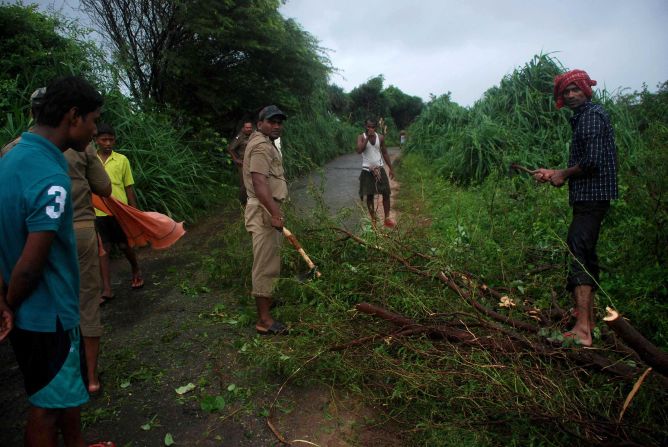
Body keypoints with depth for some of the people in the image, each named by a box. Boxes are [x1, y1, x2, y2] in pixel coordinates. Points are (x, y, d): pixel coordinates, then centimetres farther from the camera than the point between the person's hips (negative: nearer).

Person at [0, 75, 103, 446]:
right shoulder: (52, 178, -27)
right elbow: (30, 266, -26)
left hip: (30, 308, 9)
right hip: (48, 311, -9)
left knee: (67, 389, 25)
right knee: (48, 404, 10)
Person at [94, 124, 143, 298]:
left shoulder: (122, 160, 0)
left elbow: (129, 188, 4)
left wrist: (134, 210, 2)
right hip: (98, 212, 1)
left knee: (125, 245, 9)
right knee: (103, 249, 4)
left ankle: (136, 271, 37)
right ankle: (107, 290, 10)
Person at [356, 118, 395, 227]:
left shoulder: (380, 137, 3)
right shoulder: (361, 137, -5)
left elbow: (385, 153, 10)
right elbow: (359, 150, -23)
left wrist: (391, 168, 8)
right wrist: (368, 137, -23)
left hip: (379, 169, 2)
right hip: (367, 170, -2)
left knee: (386, 193, -1)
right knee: (369, 195, 4)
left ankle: (387, 218, 8)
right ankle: (373, 219, 15)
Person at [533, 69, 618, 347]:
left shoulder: (592, 115, -10)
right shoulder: (583, 117, 21)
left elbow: (592, 161, -21)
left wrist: (564, 174, -7)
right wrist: (554, 174, 16)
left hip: (592, 196, -11)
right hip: (588, 197, 11)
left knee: (578, 253, -17)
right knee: (585, 254, 16)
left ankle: (582, 330, -20)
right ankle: (588, 320, 28)